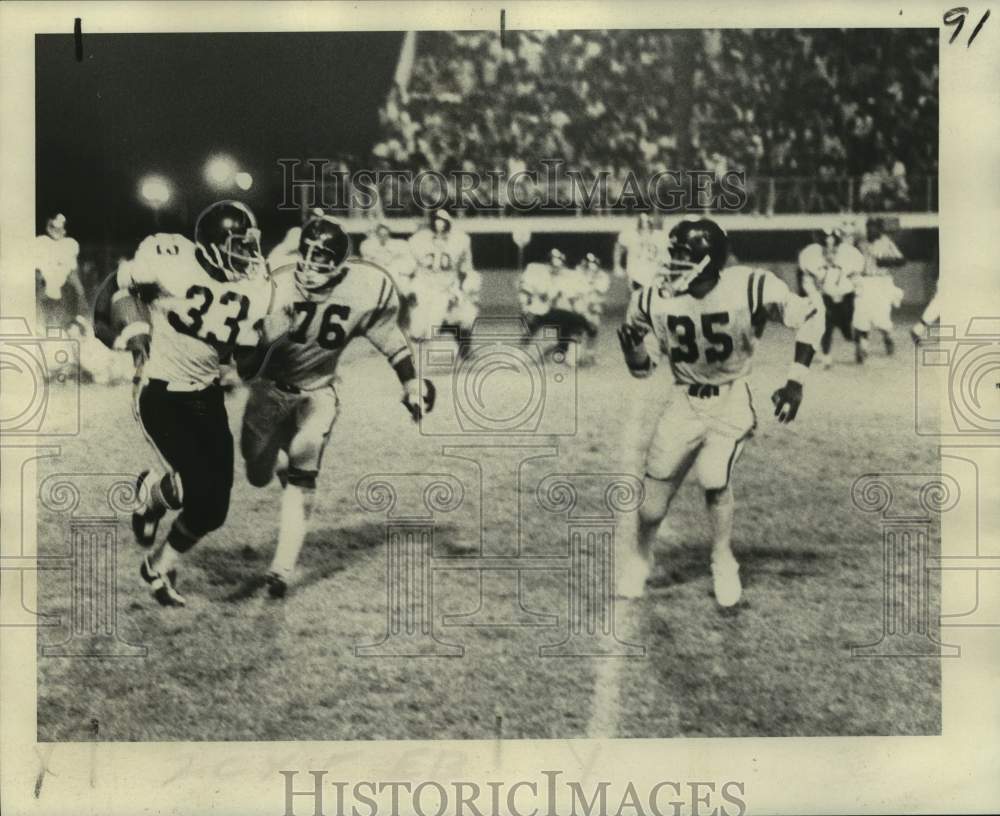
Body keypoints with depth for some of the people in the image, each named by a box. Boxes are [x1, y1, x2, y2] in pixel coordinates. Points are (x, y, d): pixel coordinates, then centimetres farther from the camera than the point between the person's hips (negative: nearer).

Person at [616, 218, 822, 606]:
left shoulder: (751, 288, -22)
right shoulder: (655, 300, -12)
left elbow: (808, 317, -9)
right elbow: (642, 370, 2)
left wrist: (795, 383, -14)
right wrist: (633, 351, -21)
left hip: (731, 402, -2)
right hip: (684, 403, 2)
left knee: (714, 480, -20)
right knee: (655, 489, -3)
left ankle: (723, 560, 9)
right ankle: (640, 556, 28)